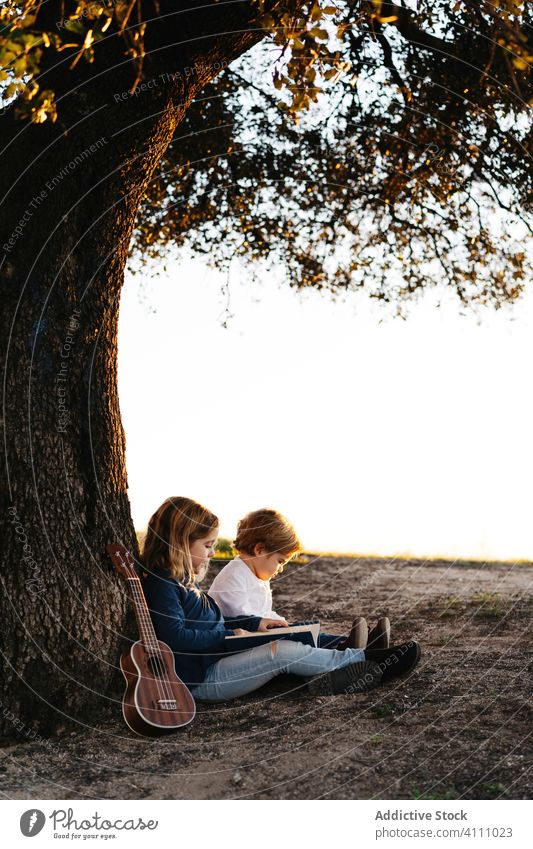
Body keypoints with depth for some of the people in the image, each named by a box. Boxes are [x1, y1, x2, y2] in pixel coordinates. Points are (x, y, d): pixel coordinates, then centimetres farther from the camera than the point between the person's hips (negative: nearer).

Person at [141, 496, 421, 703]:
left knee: (288, 643, 2)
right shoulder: (161, 583, -17)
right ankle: (369, 664, -9)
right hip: (198, 679, -11)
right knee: (284, 652, -18)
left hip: (216, 657, 11)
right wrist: (229, 635, -17)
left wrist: (255, 622, 14)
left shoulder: (183, 578, 16)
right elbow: (177, 637, -27)